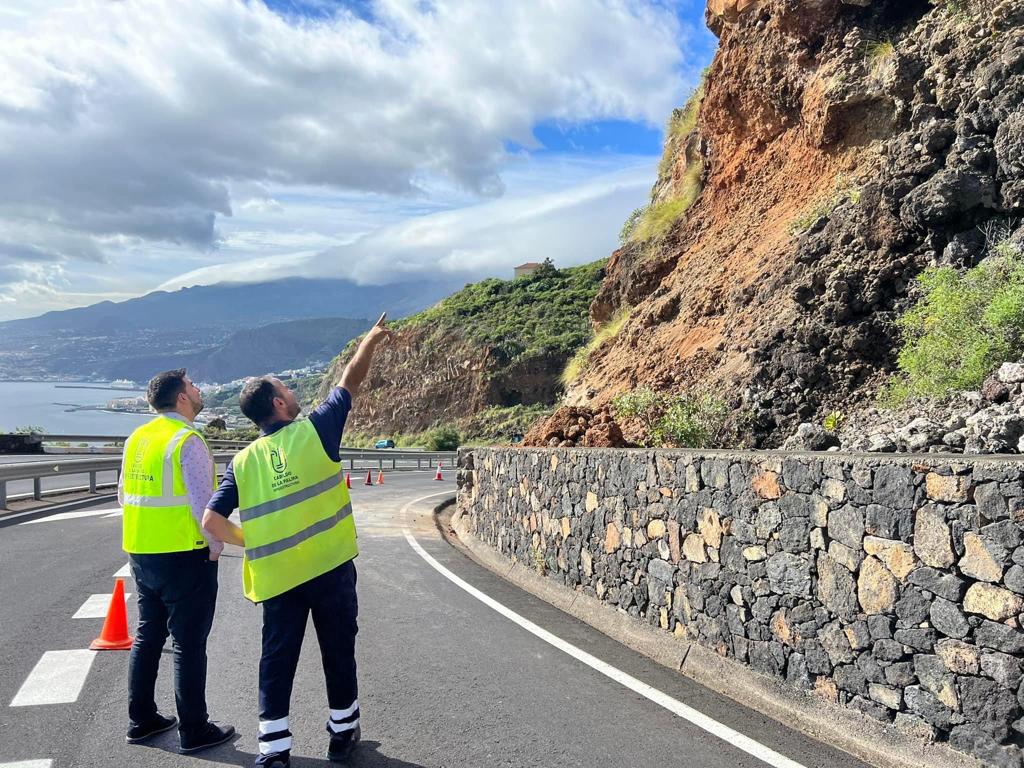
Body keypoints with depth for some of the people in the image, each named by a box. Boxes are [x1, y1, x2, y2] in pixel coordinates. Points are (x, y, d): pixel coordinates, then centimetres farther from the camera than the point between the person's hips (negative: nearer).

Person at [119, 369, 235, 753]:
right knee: (189, 643, 2)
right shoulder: (187, 440, -16)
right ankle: (194, 730, 12)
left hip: (141, 553, 8)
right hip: (185, 555, -8)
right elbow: (202, 499, -21)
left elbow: (125, 492, 15)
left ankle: (141, 719, 30)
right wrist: (215, 541, -10)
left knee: (148, 635, 19)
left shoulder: (137, 438, 9)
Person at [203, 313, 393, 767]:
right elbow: (351, 380, 2)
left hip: (277, 576, 2)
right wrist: (371, 341, 17)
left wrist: (248, 542, 14)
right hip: (331, 568, -2)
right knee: (338, 652, 14)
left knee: (277, 660, 12)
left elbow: (212, 521, -4)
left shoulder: (243, 462, 1)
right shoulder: (315, 431, -8)